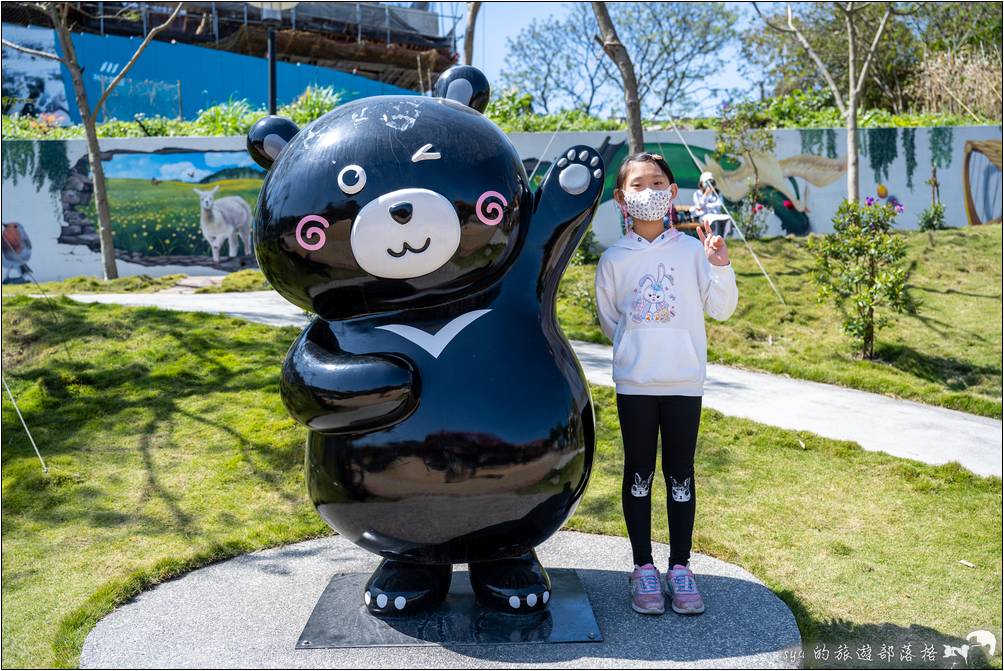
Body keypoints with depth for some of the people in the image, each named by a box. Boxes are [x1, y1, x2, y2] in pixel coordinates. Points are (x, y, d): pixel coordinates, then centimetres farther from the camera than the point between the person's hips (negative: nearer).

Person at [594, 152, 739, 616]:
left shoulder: (692, 250, 0)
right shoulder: (614, 259, 1)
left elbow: (721, 309, 0)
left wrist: (720, 267, -13)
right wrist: (636, 347, 3)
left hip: (685, 382, 0)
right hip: (634, 383, 0)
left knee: (681, 475, 8)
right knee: (639, 474, 8)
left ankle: (680, 567, 20)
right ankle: (643, 567, 20)